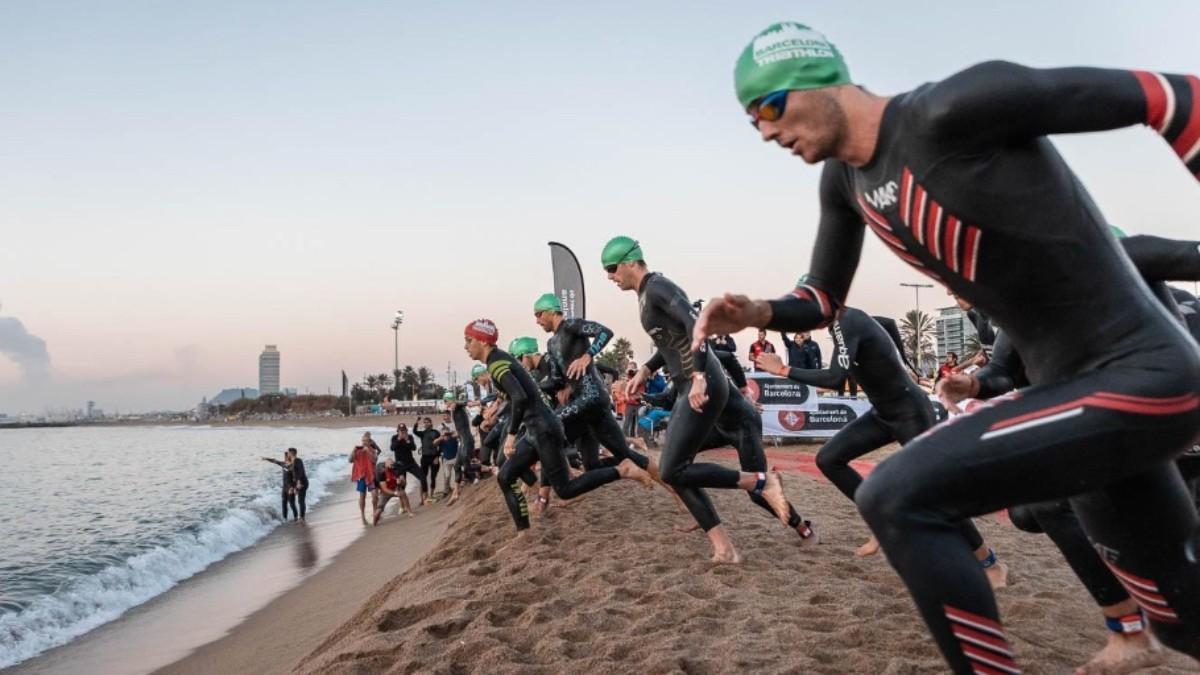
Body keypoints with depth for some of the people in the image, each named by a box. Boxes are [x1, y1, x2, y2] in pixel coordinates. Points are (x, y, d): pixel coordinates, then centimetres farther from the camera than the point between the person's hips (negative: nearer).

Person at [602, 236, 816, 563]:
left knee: (673, 471, -10)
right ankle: (723, 548, 7)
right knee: (677, 471, 8)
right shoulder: (647, 293, 18)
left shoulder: (657, 287, -12)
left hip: (704, 386, -10)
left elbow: (696, 324, -26)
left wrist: (699, 377, -34)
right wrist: (646, 370, 20)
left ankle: (762, 481, -6)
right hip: (689, 388, 10)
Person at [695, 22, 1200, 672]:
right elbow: (823, 298, 16)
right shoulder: (843, 179, 6)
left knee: (895, 498, -18)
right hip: (1067, 383, 9)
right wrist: (757, 314, -2)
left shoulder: (948, 113, -21)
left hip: (1140, 378, -9)